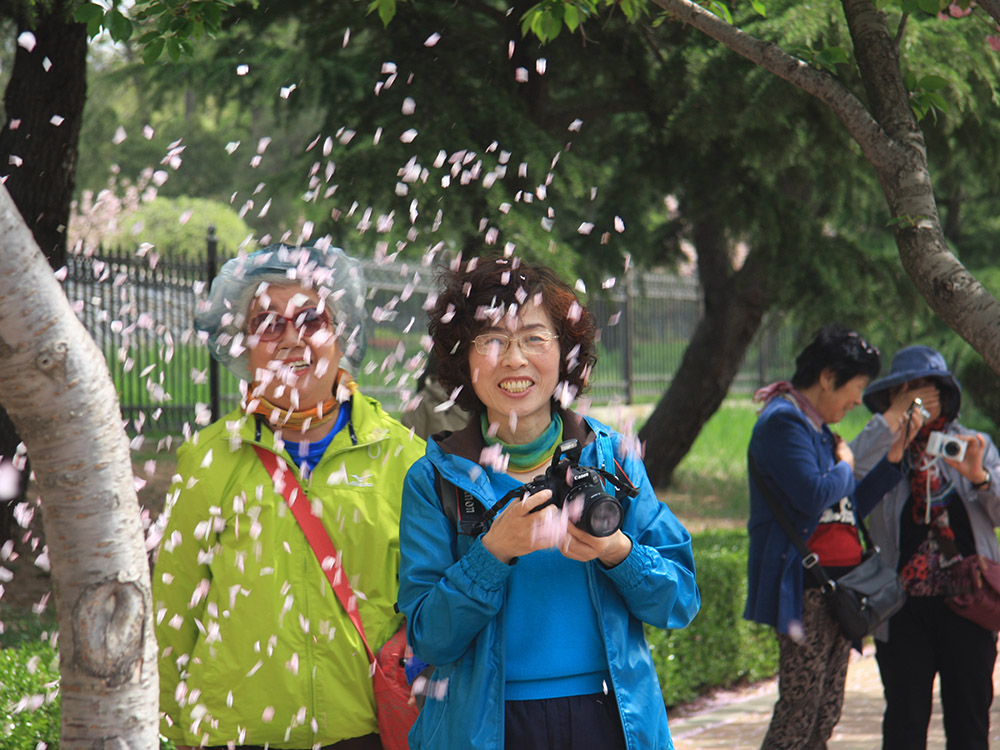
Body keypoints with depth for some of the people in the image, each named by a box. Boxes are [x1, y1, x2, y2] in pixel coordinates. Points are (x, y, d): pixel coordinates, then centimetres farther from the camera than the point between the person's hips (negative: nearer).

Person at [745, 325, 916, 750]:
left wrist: (893, 458, 14)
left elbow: (852, 507, 23)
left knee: (826, 714, 9)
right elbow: (813, 496, -24)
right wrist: (845, 467, -5)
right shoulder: (783, 421, -11)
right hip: (804, 587, -10)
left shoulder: (818, 427, 20)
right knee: (798, 714, -11)